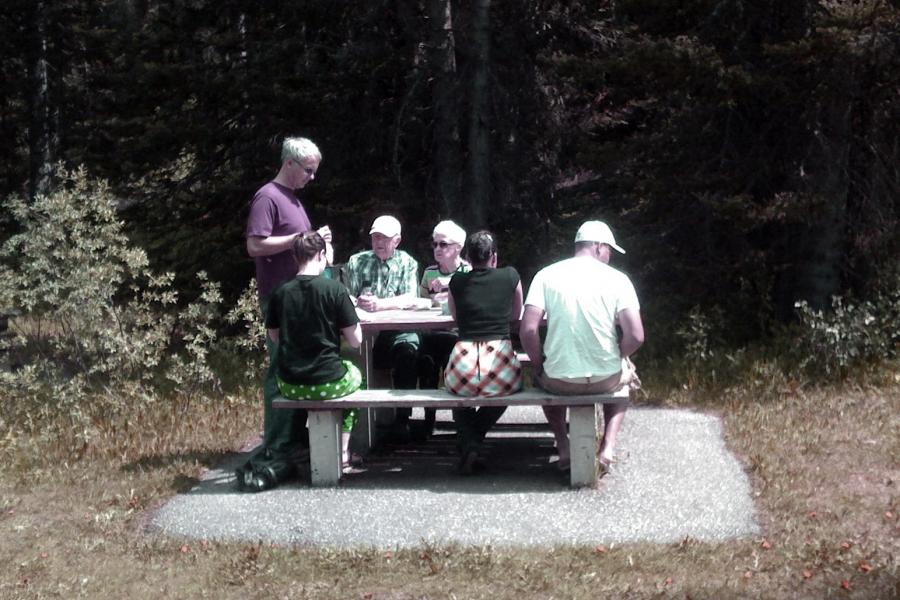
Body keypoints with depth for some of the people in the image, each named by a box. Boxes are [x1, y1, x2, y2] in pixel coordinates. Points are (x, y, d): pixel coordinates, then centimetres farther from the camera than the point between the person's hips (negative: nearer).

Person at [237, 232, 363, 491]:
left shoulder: (280, 292, -2)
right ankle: (342, 452, 28)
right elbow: (355, 341, -8)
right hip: (328, 383, -3)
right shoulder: (334, 289, -13)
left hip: (289, 386, 3)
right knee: (353, 373, 31)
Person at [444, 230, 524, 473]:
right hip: (500, 366, 0)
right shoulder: (510, 277, 7)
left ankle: (468, 446, 14)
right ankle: (475, 441, 22)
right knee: (504, 389, 36)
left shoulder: (457, 281, 8)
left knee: (458, 388, 36)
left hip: (463, 363, 0)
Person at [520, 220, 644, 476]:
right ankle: (608, 445, 19)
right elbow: (636, 336, -12)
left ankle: (563, 446, 24)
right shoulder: (617, 279, -5)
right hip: (605, 380, -1)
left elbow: (527, 331, -11)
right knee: (626, 371, 35)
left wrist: (540, 366, 6)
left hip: (560, 381, 1)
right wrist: (615, 359, 8)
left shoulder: (546, 275, -3)